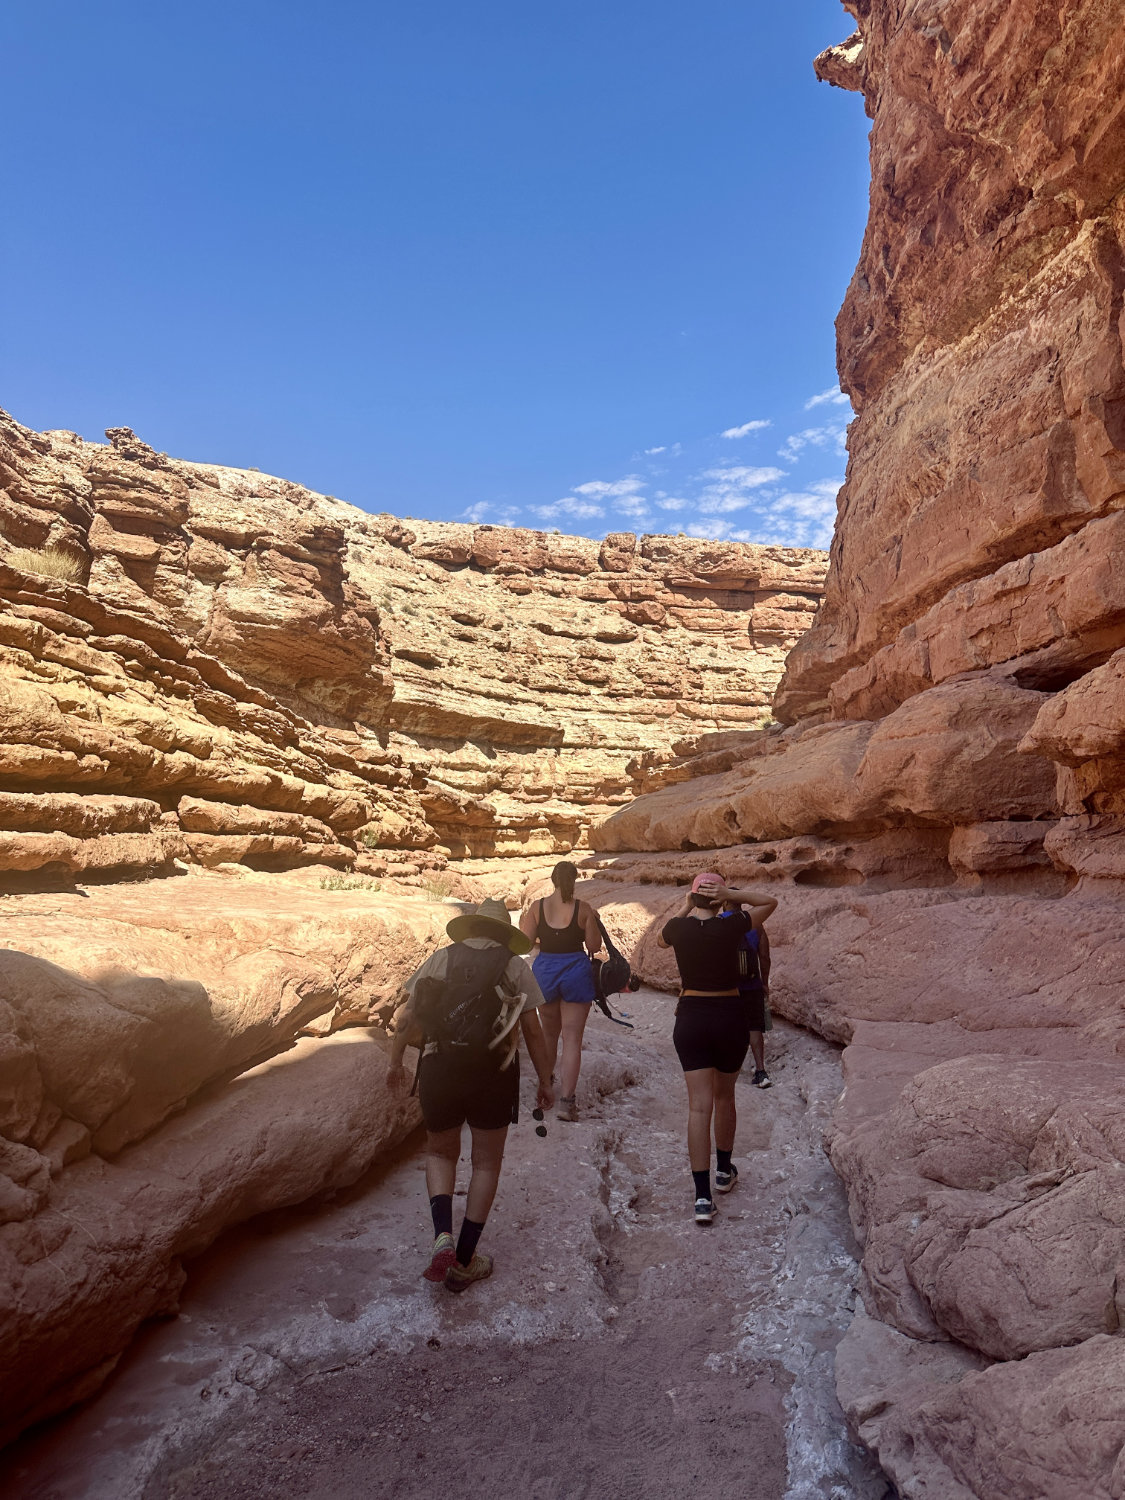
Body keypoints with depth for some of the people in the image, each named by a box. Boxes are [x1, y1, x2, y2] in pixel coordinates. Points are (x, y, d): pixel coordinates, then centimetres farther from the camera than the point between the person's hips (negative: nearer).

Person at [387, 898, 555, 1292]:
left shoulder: (441, 958, 7)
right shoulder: (514, 966, 5)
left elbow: (407, 1017, 6)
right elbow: (533, 1031, 3)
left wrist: (395, 1063, 18)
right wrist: (545, 1082, 12)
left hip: (438, 1071, 1)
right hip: (494, 1073, -1)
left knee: (440, 1153, 23)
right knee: (487, 1163, 17)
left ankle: (443, 1236, 3)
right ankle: (464, 1262, 19)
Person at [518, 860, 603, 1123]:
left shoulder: (537, 907, -4)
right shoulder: (584, 909, -8)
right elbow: (594, 947, -3)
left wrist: (522, 924, 16)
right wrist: (594, 923, 13)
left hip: (545, 970, 3)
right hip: (576, 970, -2)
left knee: (549, 1033, 23)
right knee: (572, 1038, 2)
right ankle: (566, 1101, -5)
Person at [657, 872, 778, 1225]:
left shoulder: (678, 928, -7)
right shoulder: (731, 927, -11)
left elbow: (661, 940, 18)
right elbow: (769, 902, 4)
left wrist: (685, 908, 13)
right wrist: (732, 896, -8)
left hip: (690, 1017, 0)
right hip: (731, 1016, 0)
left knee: (699, 1106, 1)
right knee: (724, 1097, 20)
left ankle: (703, 1197, -3)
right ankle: (724, 1170, 38)